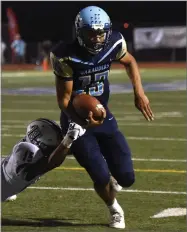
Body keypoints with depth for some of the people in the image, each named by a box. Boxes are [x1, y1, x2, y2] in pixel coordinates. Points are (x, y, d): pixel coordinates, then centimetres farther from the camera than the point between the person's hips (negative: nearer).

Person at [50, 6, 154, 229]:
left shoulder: (114, 43, -12)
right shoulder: (66, 56, -23)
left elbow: (130, 62, 12)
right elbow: (64, 100, -17)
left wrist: (139, 92, -1)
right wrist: (83, 121, -35)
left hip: (103, 116, 4)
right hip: (76, 120, -4)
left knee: (126, 178, -2)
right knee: (101, 177, -14)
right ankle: (115, 210, 22)